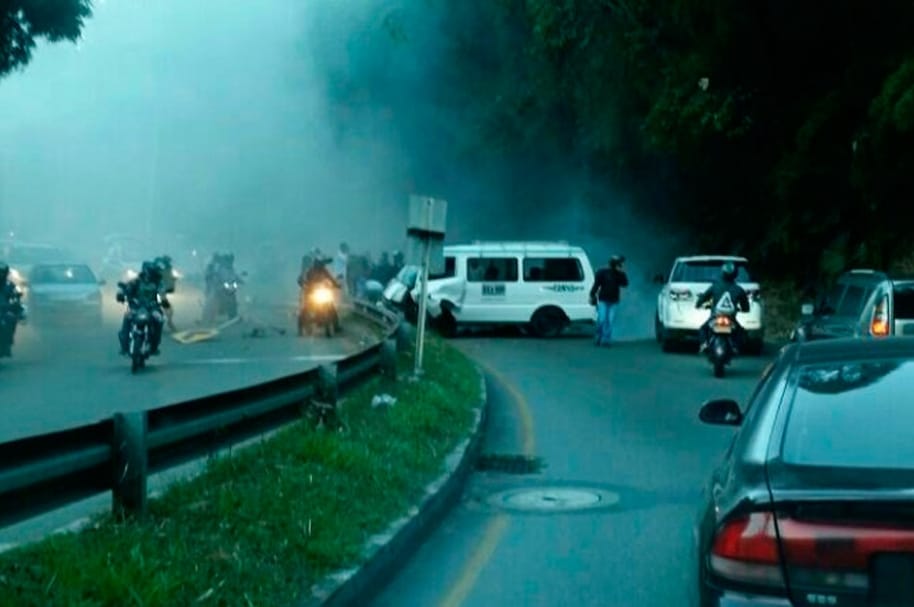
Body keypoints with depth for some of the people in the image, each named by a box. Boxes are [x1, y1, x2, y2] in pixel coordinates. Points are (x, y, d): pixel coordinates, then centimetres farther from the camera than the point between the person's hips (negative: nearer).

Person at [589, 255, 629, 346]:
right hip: (603, 300, -3)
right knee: (601, 319, -9)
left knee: (610, 321, -2)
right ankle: (598, 338, 8)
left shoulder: (620, 274, 4)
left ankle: (605, 340, 2)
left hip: (613, 301, 3)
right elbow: (596, 285, -2)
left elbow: (625, 284, -10)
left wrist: (622, 273, -19)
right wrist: (592, 296, -6)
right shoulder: (602, 272, -4)